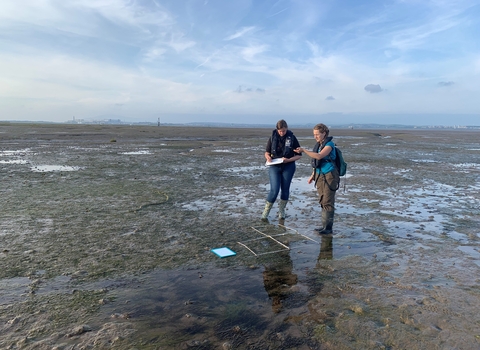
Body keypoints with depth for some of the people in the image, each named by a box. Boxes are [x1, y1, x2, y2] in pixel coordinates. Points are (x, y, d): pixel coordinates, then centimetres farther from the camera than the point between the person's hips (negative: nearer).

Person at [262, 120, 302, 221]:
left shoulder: (292, 138, -6)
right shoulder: (273, 137, -3)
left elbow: (298, 155, -2)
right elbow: (267, 152, 8)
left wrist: (288, 160, -18)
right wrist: (268, 157, -15)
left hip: (288, 167, 1)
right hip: (274, 167, -1)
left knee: (285, 189, 10)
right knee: (274, 190, -8)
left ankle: (281, 211, 27)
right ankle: (265, 212, 6)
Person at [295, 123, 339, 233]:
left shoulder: (329, 144, -11)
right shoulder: (318, 145, 13)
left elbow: (319, 156, -27)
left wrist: (304, 150, -29)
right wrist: (313, 175, 17)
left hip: (329, 176, -8)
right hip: (320, 176, 8)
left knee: (327, 202, -5)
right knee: (322, 201, 11)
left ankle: (328, 227, 2)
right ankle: (325, 226, 19)